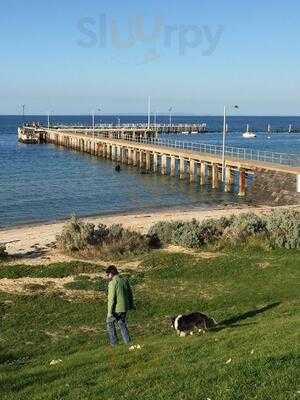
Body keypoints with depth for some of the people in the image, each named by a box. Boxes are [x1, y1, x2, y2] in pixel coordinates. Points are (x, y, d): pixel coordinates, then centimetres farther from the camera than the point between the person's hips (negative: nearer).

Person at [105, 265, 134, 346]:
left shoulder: (112, 283, -16)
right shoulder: (125, 280, 6)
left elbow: (111, 299, -19)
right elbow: (130, 294, 15)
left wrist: (109, 312, -16)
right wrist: (131, 305, 27)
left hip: (116, 309, -6)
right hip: (124, 307, 6)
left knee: (110, 323, 14)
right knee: (122, 323, 23)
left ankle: (114, 343, 14)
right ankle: (127, 341, 23)